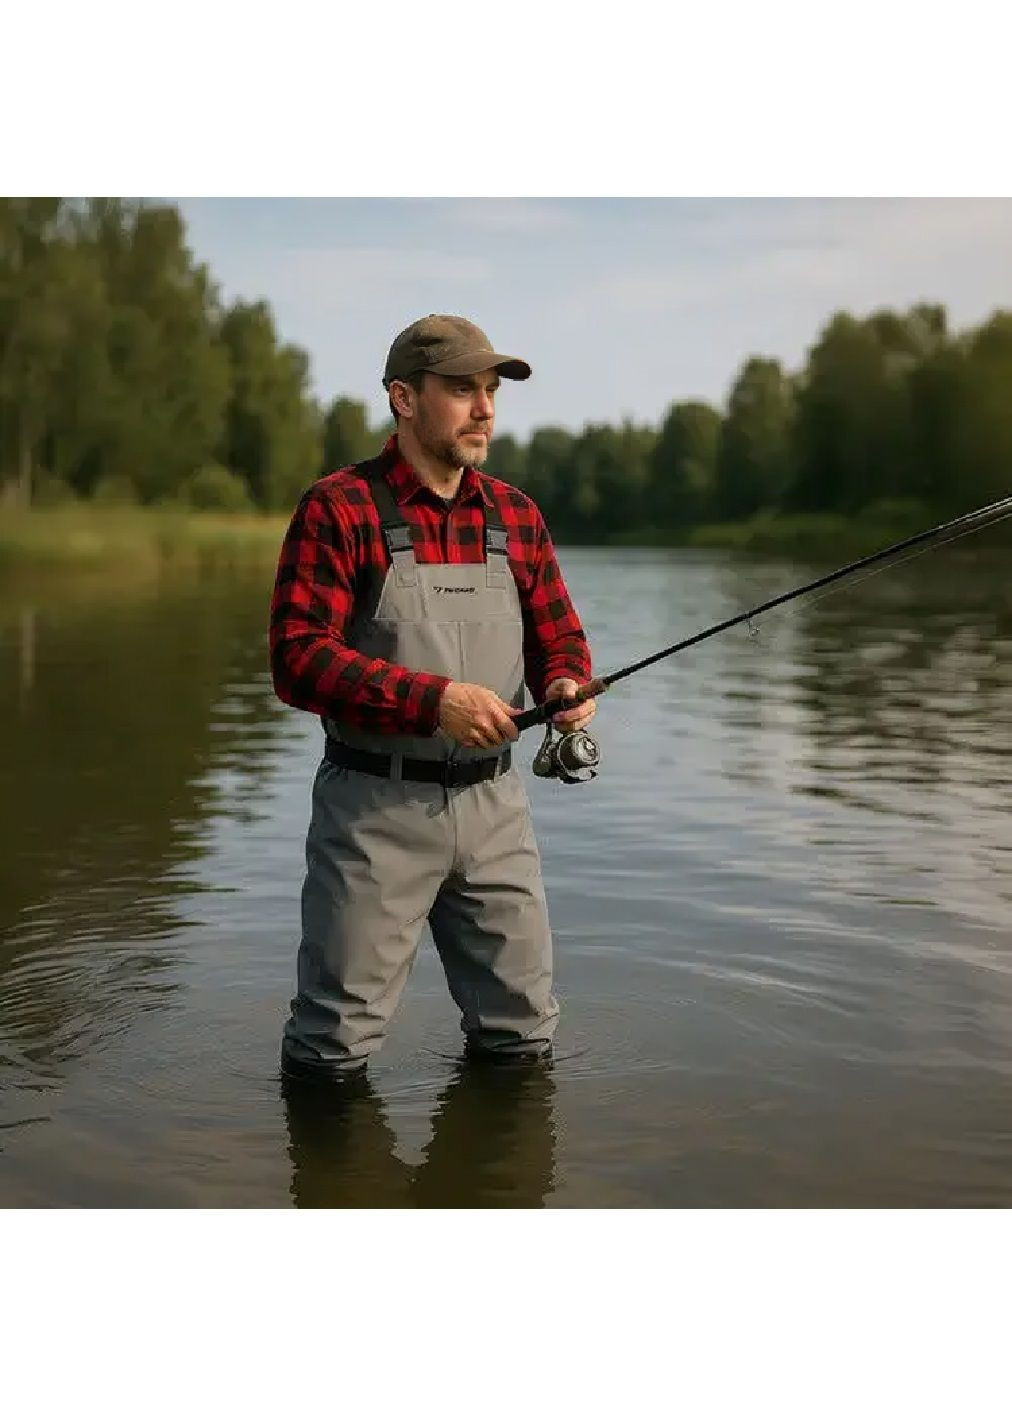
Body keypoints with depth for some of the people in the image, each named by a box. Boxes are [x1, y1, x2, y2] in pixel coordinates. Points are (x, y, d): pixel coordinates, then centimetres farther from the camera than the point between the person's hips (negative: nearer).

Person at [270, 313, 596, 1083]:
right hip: (375, 807, -5)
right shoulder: (340, 509, -8)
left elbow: (558, 636, 15)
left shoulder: (517, 515, 8)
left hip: (494, 804, 5)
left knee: (523, 1034, 15)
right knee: (337, 1052, 3)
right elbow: (297, 657, -16)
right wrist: (433, 701, -25)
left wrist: (567, 685, -9)